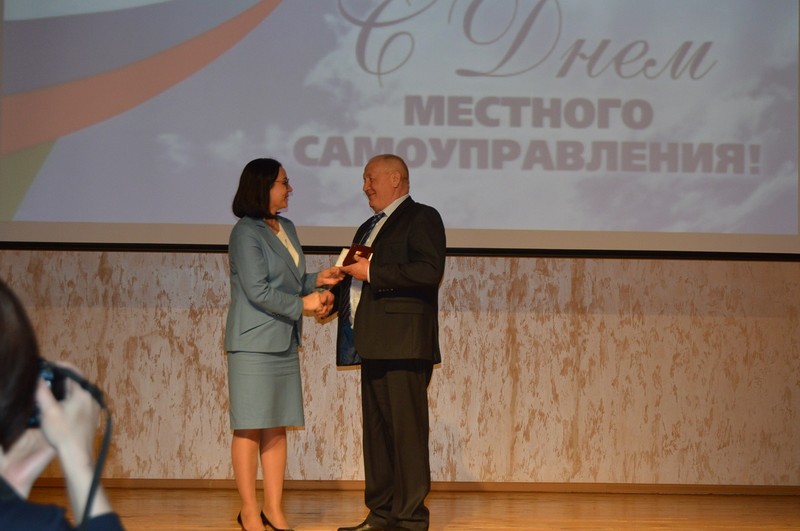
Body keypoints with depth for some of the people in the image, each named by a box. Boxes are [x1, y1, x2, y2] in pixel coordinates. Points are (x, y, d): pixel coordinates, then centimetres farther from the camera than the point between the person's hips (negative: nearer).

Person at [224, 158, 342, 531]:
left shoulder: (287, 229, 14)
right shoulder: (246, 233, -11)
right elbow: (258, 291, -17)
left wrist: (317, 280, 3)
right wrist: (302, 304, -12)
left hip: (284, 343, 8)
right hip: (254, 343, -8)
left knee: (277, 427, 8)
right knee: (250, 428, -3)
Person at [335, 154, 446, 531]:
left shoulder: (421, 218, -3)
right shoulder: (369, 228, 24)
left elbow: (430, 272, -18)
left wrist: (372, 272, -16)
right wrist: (333, 298, 9)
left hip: (404, 344, -9)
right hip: (374, 344, 9)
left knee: (407, 430, -8)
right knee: (375, 431, 10)